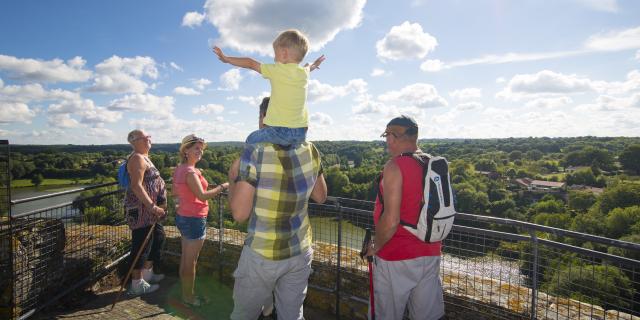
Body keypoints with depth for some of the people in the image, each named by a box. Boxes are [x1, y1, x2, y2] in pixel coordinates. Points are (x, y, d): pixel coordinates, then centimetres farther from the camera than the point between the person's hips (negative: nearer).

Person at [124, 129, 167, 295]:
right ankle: (137, 284, 12)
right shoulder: (137, 158, -15)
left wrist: (157, 206, 19)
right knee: (141, 244, -1)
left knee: (157, 238, 20)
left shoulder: (144, 157, 17)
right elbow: (136, 186, -25)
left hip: (149, 210, 10)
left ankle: (148, 273, 35)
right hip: (141, 210, -10)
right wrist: (153, 207, -26)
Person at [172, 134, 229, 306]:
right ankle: (189, 297, 19)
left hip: (182, 216, 9)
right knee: (191, 261, 5)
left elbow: (175, 192, 18)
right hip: (194, 219, -9)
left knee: (184, 258, 19)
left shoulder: (179, 169, 7)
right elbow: (202, 196, -27)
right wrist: (222, 187, -20)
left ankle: (186, 292, 34)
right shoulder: (191, 172, -22)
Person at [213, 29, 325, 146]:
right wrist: (314, 65, 59)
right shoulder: (304, 72, 9)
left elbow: (251, 64, 7)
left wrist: (226, 59, 19)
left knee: (251, 140, 17)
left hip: (279, 131, -5)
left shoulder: (276, 70, -5)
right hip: (301, 133, 6)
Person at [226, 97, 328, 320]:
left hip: (261, 255, -3)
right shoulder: (310, 151, -5)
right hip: (301, 252, 4)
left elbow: (239, 214, -16)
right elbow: (320, 196, 8)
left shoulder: (255, 153, -18)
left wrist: (233, 179, -1)